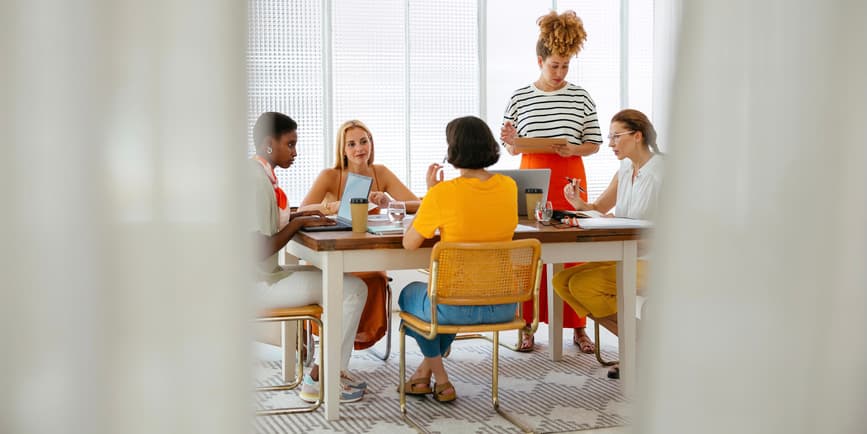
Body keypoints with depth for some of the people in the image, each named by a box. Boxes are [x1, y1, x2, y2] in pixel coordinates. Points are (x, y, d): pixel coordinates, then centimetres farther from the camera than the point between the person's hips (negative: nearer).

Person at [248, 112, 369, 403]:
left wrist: (296, 216, 4)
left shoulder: (258, 174, 10)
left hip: (266, 274, 11)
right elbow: (261, 250, -24)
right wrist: (298, 222, -14)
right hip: (260, 283, -11)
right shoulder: (258, 181, -22)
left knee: (341, 279, 20)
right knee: (354, 289, -9)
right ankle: (319, 380, -1)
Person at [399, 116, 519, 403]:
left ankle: (441, 381, 34)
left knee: (410, 294, 31)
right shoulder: (508, 186, -2)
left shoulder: (442, 193, -18)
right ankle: (425, 372, 42)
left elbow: (409, 244, -7)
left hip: (457, 306, -5)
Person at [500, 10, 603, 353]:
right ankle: (528, 326, 11)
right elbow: (512, 149, 9)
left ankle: (578, 328, 12)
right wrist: (510, 141, -13)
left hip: (570, 181, 0)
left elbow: (594, 144, 8)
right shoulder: (519, 99, 3)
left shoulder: (581, 97, 4)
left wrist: (572, 149, -12)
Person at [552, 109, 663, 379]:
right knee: (563, 281, -5)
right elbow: (599, 208, 15)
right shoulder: (625, 169, 11)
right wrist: (580, 204, -8)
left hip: (650, 260, -9)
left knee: (583, 285, -21)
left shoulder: (660, 171, -14)